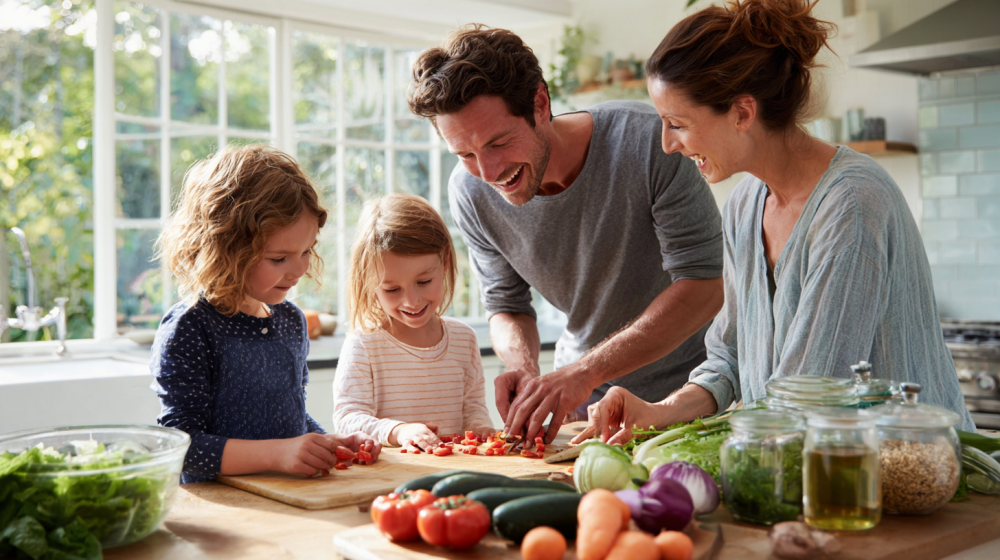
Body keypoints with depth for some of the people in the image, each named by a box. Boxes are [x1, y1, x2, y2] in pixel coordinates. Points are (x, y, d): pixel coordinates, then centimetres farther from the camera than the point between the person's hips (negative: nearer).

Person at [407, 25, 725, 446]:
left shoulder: (645, 140, -25)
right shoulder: (470, 193, -11)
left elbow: (704, 286, -25)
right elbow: (506, 305, 2)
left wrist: (584, 372, -34)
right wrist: (525, 370, -21)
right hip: (585, 394, 3)